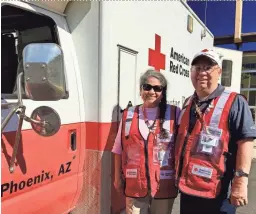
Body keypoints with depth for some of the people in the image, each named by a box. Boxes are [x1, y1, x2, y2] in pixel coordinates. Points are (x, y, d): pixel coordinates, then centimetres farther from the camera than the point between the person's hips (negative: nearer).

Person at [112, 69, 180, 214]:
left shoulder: (174, 113, -2)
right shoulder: (128, 115, 2)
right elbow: (119, 149, 7)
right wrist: (118, 177, 7)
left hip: (164, 184, -1)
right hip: (134, 184, 1)